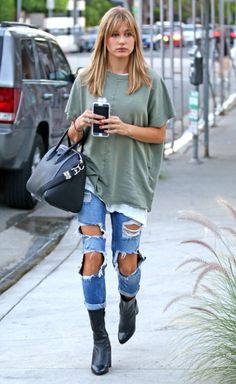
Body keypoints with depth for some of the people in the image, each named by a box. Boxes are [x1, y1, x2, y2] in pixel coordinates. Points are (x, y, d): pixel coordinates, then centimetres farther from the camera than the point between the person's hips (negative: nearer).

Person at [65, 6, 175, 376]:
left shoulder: (149, 82, 2)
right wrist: (80, 123, -13)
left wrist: (126, 128, -14)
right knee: (92, 256, -6)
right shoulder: (86, 80, 4)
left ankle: (129, 301, 39)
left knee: (127, 258, 4)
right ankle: (100, 340, 5)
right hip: (93, 177, 1)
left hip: (133, 179, 0)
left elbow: (159, 134, 3)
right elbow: (73, 135, 10)